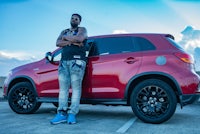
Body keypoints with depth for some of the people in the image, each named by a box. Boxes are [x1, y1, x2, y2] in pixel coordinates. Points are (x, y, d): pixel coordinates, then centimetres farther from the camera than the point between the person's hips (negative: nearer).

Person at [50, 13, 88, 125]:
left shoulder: (82, 30, 13)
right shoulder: (64, 31, 26)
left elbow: (80, 38, -12)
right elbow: (58, 43, 7)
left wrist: (66, 38, 2)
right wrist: (72, 42, -7)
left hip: (77, 60, -5)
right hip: (64, 62, 5)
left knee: (76, 87, -11)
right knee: (63, 87, -4)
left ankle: (72, 114, -13)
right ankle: (62, 113, -5)